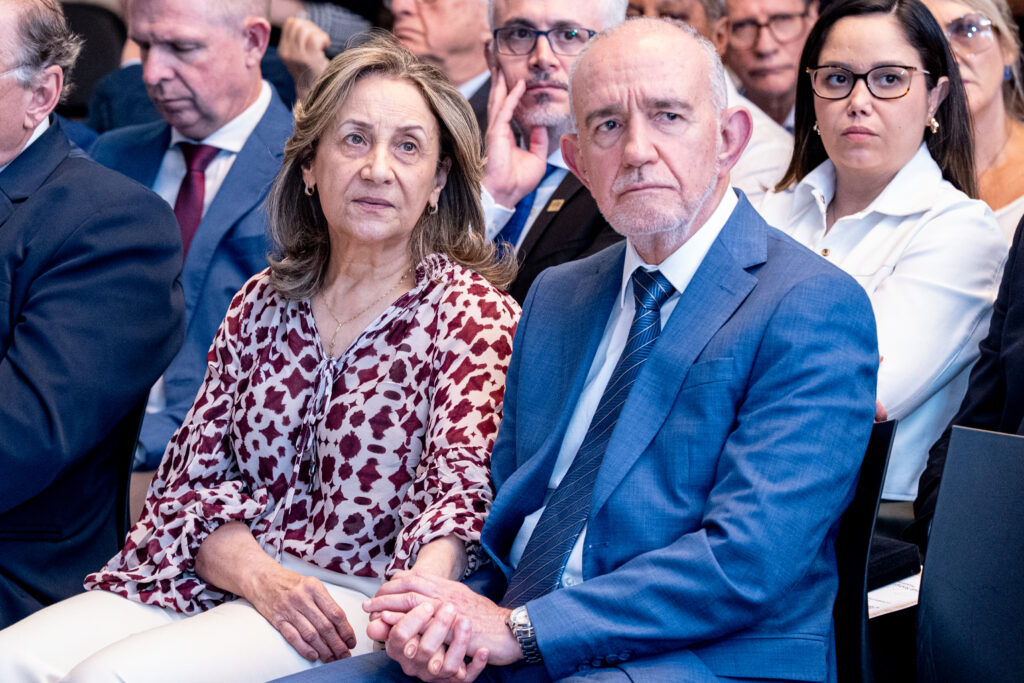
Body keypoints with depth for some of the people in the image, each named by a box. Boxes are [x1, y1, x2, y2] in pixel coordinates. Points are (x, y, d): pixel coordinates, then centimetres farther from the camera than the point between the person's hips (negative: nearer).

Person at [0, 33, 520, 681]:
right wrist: (261, 578, -12)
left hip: (365, 604, -5)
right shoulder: (261, 305, 13)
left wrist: (424, 593, -39)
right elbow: (190, 478, 9)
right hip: (221, 575, 5)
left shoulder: (472, 312, -2)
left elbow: (462, 477, -17)